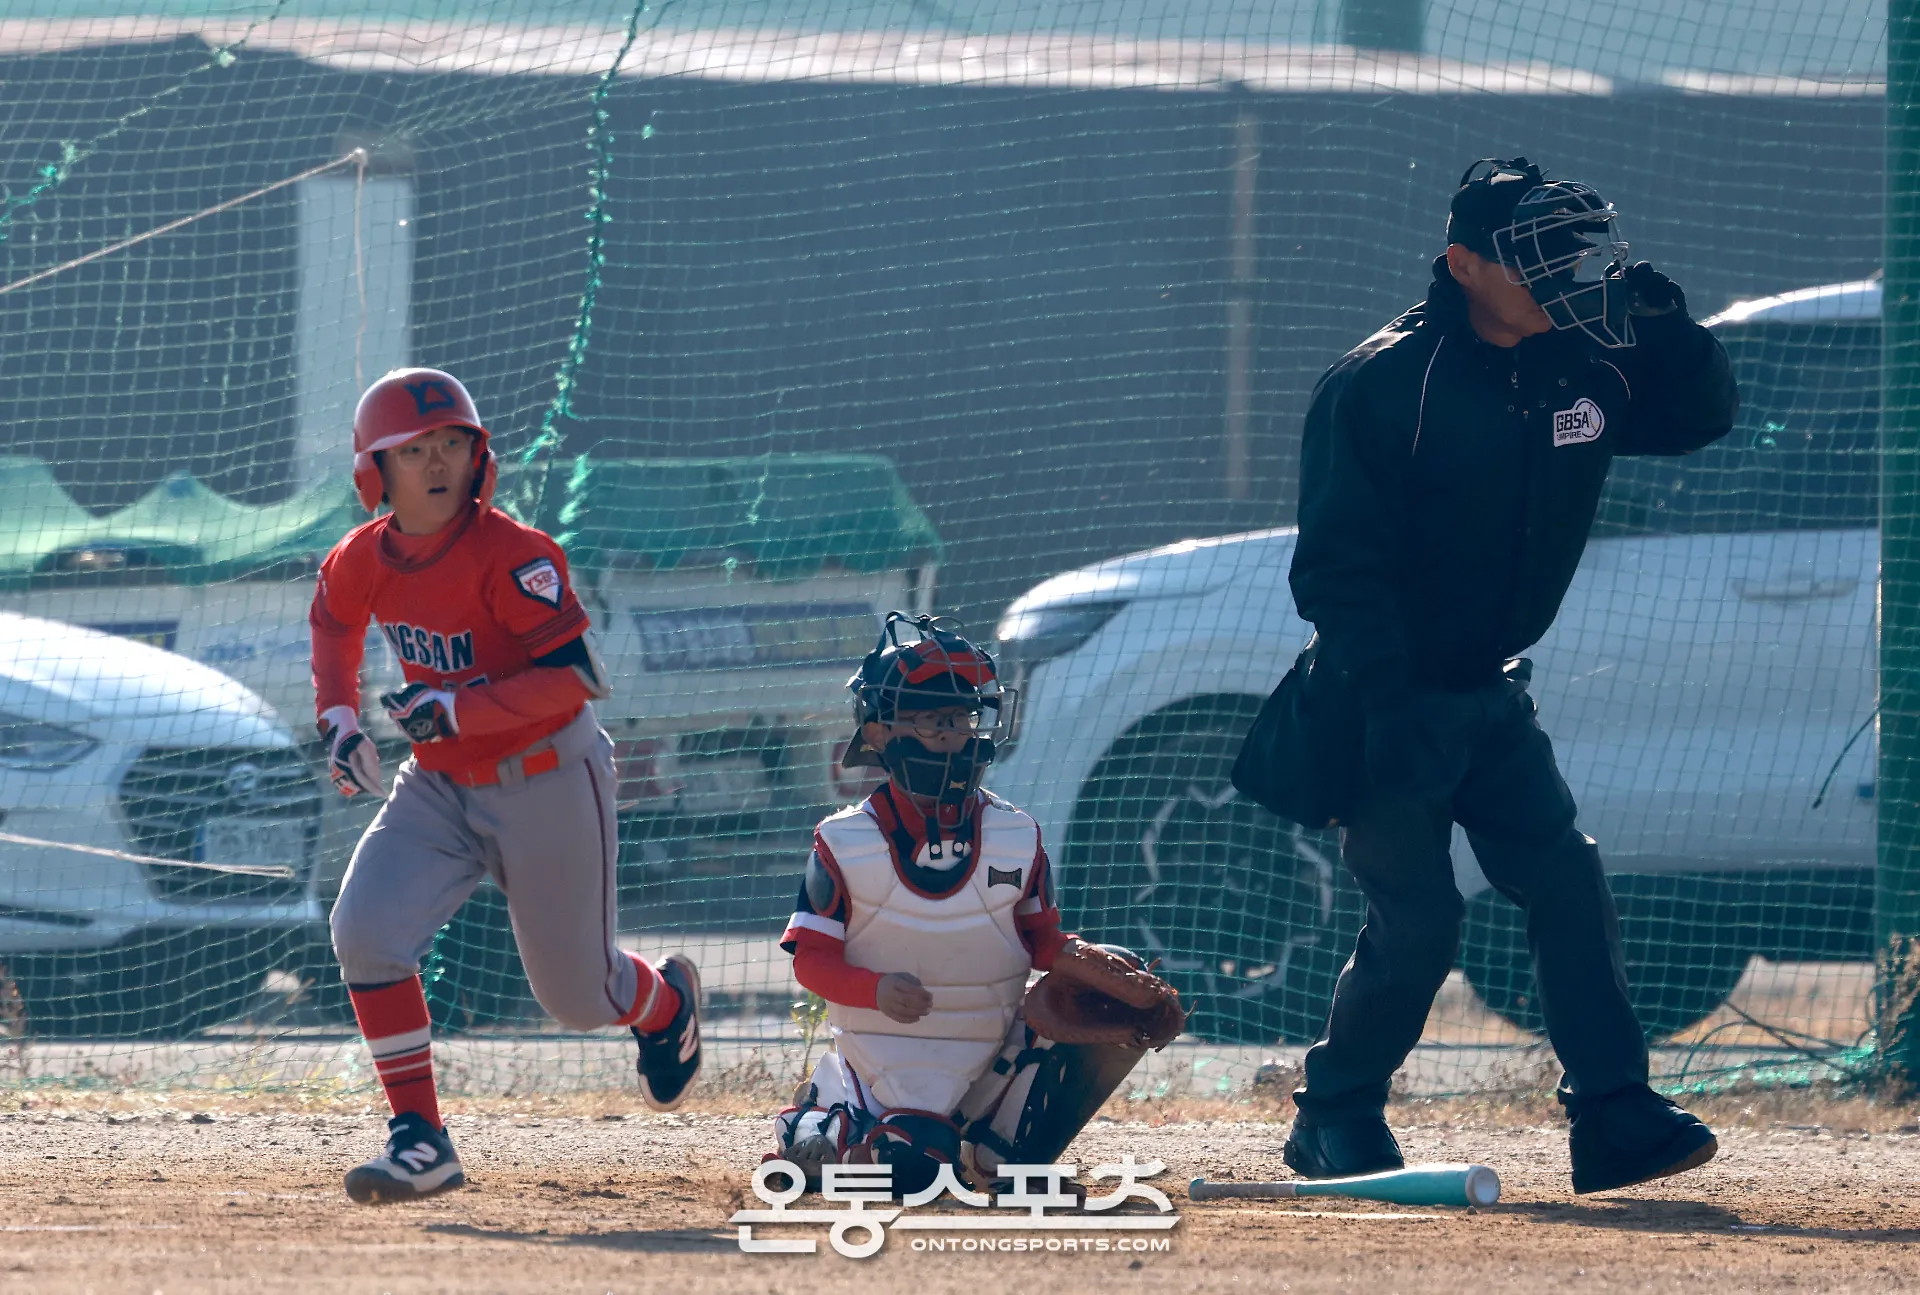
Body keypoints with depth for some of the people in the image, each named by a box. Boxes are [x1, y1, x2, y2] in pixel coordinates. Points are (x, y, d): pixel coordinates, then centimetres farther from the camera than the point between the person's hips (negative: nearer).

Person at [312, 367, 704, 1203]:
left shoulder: (512, 556, -24)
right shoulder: (363, 562, -5)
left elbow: (575, 678, -29)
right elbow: (334, 624, 20)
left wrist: (458, 711, -34)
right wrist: (337, 719, 7)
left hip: (546, 785, -5)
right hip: (440, 787, 5)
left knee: (577, 996, 8)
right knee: (366, 934, -17)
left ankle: (666, 1001, 46)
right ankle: (419, 1141, -10)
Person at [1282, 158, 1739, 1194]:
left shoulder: (1577, 368, 3)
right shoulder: (1381, 384, -17)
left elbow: (1702, 414, 11)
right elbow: (1336, 562, -20)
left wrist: (1661, 321, -9)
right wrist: (1385, 703, -30)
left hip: (1490, 699, 6)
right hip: (1388, 706, -6)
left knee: (1569, 885, -8)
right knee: (1417, 923, -9)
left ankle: (1613, 1117, -10)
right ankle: (1334, 1120, 10)